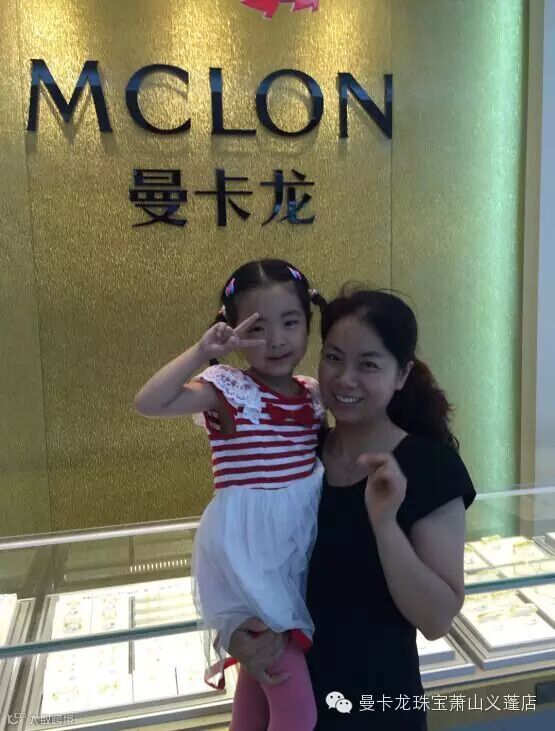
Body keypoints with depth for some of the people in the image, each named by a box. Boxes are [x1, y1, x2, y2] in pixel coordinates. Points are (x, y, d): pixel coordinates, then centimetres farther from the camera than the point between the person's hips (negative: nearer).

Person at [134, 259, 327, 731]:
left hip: (299, 550, 7)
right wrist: (203, 350, -29)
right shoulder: (228, 390, -15)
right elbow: (148, 403, -27)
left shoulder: (313, 394, 3)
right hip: (248, 554, -6)